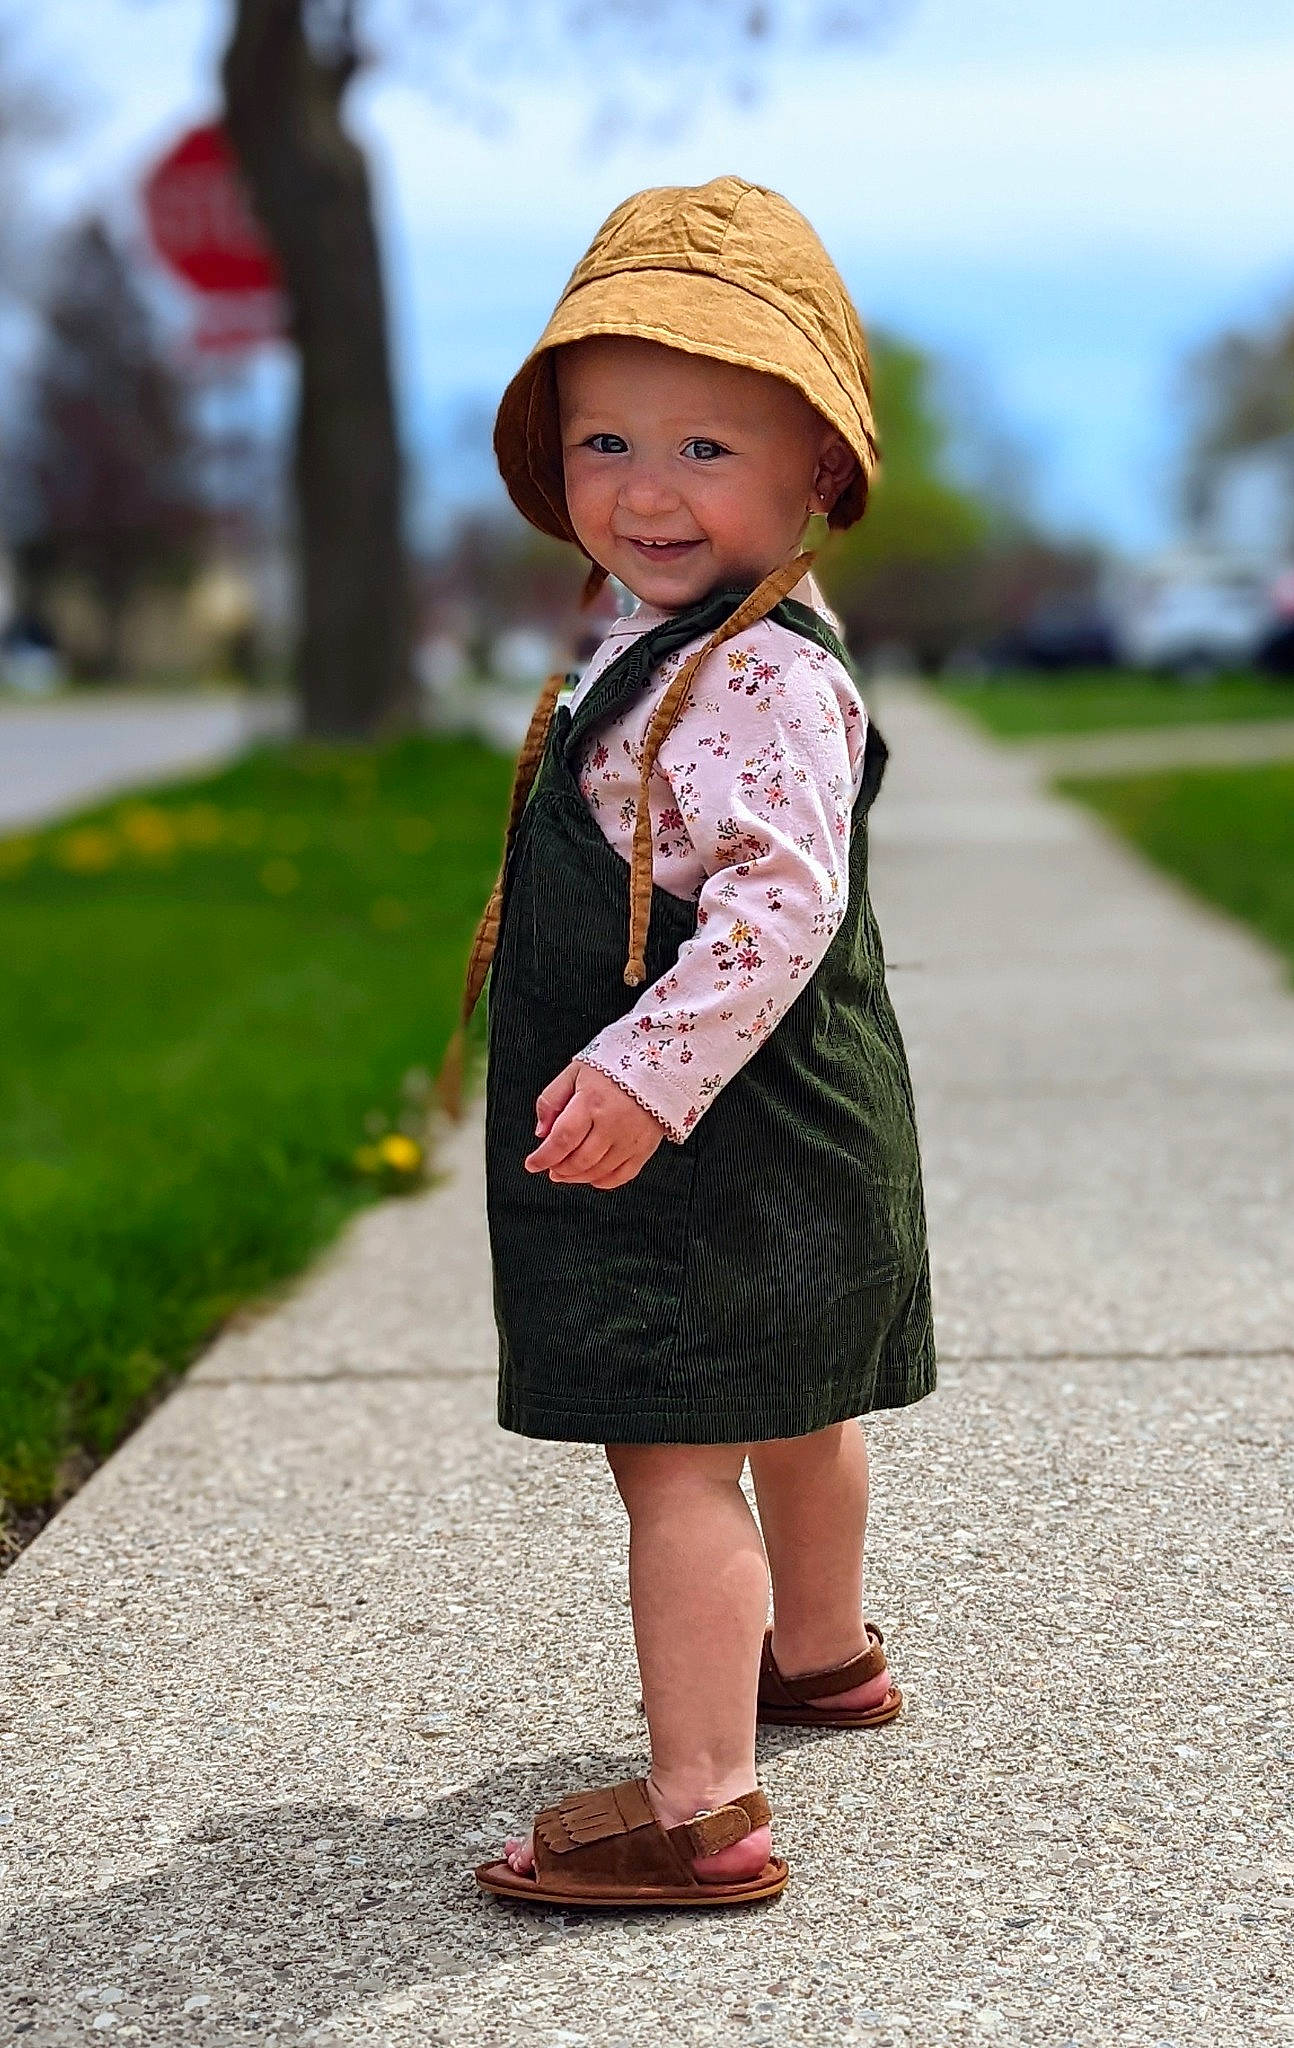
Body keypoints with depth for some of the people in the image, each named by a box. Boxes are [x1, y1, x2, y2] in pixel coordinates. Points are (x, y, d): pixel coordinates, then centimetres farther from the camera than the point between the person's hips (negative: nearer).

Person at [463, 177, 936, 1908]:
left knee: (677, 1462, -9)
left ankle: (700, 1811, -5)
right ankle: (820, 1654, 48)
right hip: (775, 1144, 11)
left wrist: (648, 1069, -36)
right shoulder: (675, 650, 11)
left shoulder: (758, 676, -22)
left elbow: (783, 894, -32)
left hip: (715, 1143, -11)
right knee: (788, 1417, 27)